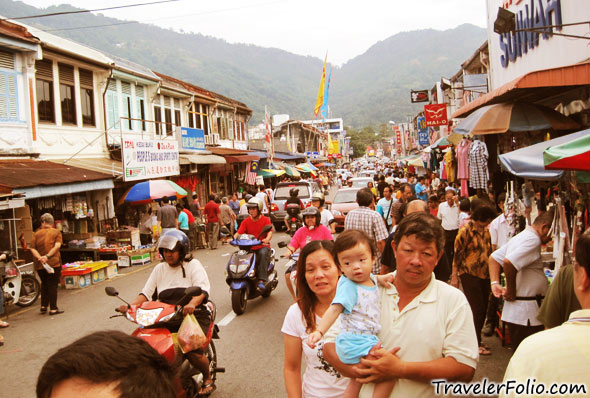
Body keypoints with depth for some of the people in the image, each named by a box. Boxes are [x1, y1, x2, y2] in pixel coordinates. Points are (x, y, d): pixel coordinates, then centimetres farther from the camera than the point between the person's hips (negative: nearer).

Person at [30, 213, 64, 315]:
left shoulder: (36, 233, 8)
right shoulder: (56, 232, 0)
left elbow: (32, 248, -2)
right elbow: (57, 246, -14)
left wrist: (40, 257, -12)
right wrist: (48, 256, -18)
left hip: (39, 265, 3)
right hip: (54, 263, -3)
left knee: (44, 284, 20)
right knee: (52, 285, 2)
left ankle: (43, 306, 22)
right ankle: (53, 308, 4)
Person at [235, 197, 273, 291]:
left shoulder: (265, 220, 2)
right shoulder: (246, 221, 9)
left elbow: (270, 232, -12)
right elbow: (238, 233, -1)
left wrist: (267, 239, -35)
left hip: (262, 246, -3)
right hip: (249, 248, 3)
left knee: (263, 254, -36)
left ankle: (261, 281, -39)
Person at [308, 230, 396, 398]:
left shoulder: (369, 278, 5)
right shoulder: (349, 286, -19)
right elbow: (335, 309, -29)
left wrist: (379, 278, 8)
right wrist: (319, 331, -42)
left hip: (367, 340, 9)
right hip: (355, 343, -9)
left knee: (356, 382, 24)